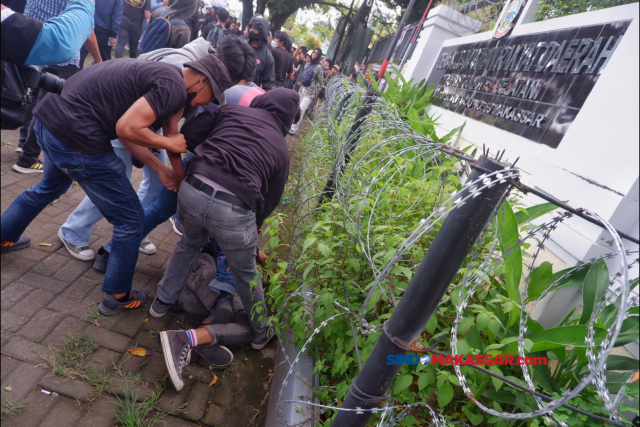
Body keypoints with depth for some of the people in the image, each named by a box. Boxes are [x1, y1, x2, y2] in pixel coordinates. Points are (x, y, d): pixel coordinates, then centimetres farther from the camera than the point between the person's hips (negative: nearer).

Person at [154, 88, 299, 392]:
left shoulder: (231, 112, 16)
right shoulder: (281, 149, 19)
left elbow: (186, 135, 11)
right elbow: (270, 201, 21)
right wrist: (252, 230, 35)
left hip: (193, 190, 2)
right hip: (235, 210, -1)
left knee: (189, 244, 34)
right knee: (246, 272, 22)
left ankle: (162, 302, 50)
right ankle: (260, 333, 41)